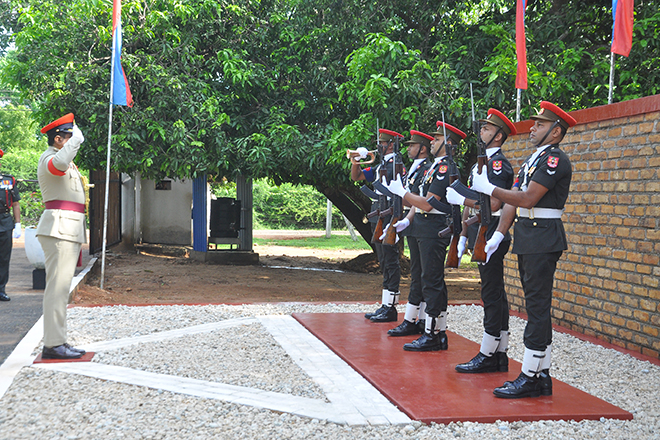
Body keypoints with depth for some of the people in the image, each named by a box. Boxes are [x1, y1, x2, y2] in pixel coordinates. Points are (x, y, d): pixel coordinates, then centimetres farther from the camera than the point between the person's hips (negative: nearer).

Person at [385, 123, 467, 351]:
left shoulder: (445, 167, -15)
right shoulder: (435, 165, 17)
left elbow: (427, 204, -21)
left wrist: (401, 191, -11)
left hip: (434, 229, -10)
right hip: (425, 229, 10)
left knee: (432, 281, -7)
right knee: (434, 281, 12)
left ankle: (432, 335, -2)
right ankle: (439, 334, 19)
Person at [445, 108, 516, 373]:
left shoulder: (498, 163, -11)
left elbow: (493, 204, -21)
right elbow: (471, 203, 21)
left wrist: (460, 199, -14)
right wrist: (462, 236, 19)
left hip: (491, 236, -10)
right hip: (480, 236, 10)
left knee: (492, 295, -6)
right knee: (495, 294, 11)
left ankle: (487, 356, -2)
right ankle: (499, 355, 16)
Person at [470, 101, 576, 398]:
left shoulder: (555, 159, -10)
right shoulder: (533, 159, 19)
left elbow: (527, 199, -18)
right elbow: (513, 202, 14)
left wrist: (489, 189, -9)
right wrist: (499, 235, 3)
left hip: (543, 239, -10)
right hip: (527, 239, 10)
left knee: (538, 308, -7)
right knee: (536, 307, 11)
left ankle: (530, 379, -4)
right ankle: (542, 377, 16)